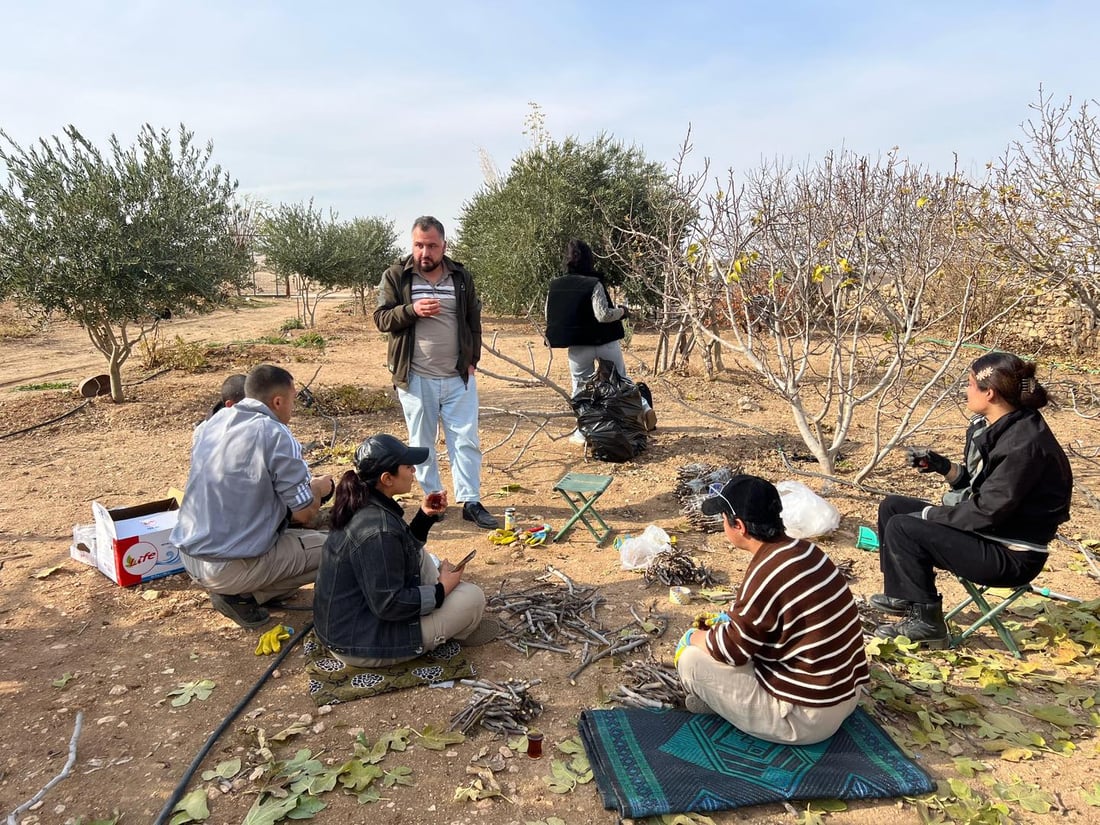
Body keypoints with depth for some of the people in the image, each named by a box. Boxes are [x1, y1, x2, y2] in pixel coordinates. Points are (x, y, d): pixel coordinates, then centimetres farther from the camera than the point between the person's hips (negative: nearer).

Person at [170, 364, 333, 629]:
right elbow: (305, 513, -12)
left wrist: (305, 483, 23)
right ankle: (243, 595, -2)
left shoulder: (215, 421, 5)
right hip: (229, 569, -8)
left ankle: (234, 589, 12)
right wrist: (319, 487, 11)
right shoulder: (276, 436, -17)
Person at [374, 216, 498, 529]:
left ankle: (471, 502, 9)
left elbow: (474, 321, 12)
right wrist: (411, 310, -21)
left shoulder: (461, 276, 6)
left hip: (458, 376, 1)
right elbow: (381, 318, -3)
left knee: (466, 441, 2)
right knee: (422, 443, 9)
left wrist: (472, 359, 3)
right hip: (415, 377, -1)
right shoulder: (396, 276, -1)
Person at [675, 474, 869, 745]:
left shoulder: (766, 574, -27)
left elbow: (730, 650, -15)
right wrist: (730, 616, 18)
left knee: (691, 659, -7)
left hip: (807, 719, -9)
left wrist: (692, 637, 3)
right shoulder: (804, 550, -1)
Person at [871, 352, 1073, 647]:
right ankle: (901, 594, 20)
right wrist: (944, 466, -4)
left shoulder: (1025, 444, -25)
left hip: (1011, 555, -10)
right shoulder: (988, 425, 2)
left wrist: (928, 514, -15)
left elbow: (988, 512, -24)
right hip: (985, 528, 10)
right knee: (892, 507, 7)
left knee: (902, 528, -21)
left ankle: (926, 623, -5)